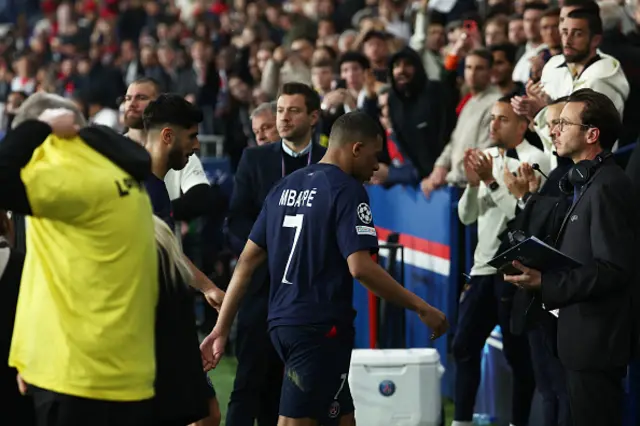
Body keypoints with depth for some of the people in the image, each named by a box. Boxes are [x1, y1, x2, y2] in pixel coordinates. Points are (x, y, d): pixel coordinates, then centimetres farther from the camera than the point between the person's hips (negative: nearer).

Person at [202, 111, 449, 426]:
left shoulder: (285, 186, 13)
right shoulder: (348, 191, -10)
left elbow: (247, 260, 12)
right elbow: (360, 267, -20)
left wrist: (221, 329, 14)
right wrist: (421, 308, -13)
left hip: (282, 323, 8)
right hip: (321, 328, -8)